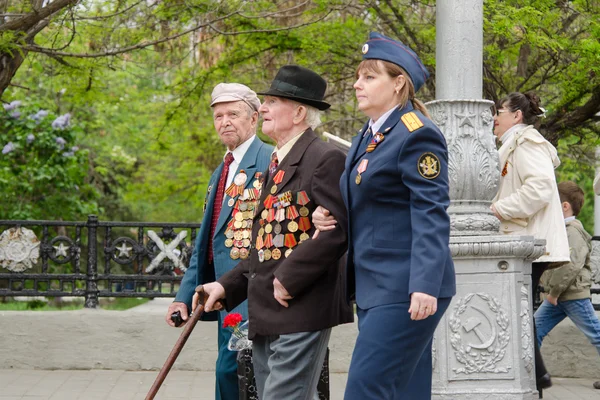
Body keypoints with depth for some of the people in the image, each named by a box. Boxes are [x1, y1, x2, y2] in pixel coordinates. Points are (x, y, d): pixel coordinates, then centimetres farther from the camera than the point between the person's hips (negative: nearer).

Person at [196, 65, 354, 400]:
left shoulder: (326, 158, -9)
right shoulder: (275, 165, 20)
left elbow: (336, 231, -19)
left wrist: (288, 279, -18)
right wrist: (227, 286, 11)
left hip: (301, 310, -9)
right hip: (266, 315, 9)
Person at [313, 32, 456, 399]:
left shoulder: (417, 135, -11)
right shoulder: (366, 138, 17)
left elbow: (431, 216, -18)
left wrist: (425, 285, -26)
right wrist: (333, 219, 5)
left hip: (406, 291, -9)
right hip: (374, 287, 9)